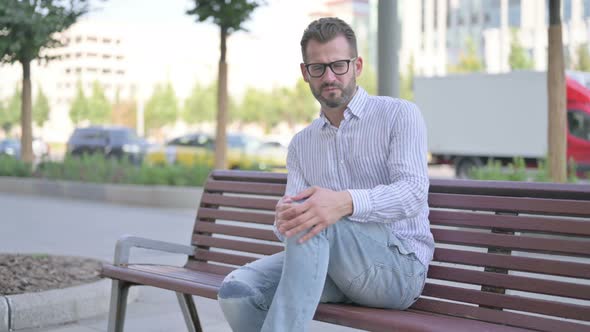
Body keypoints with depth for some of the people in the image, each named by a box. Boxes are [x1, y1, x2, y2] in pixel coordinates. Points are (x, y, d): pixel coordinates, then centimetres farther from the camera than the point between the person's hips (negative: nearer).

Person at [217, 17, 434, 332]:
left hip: (399, 264, -4)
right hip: (330, 268, 5)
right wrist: (283, 217, -22)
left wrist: (346, 203, -35)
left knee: (312, 224, -34)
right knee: (236, 289, -22)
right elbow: (290, 221, 5)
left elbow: (414, 191, -15)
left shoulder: (399, 114, 0)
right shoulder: (301, 144, 16)